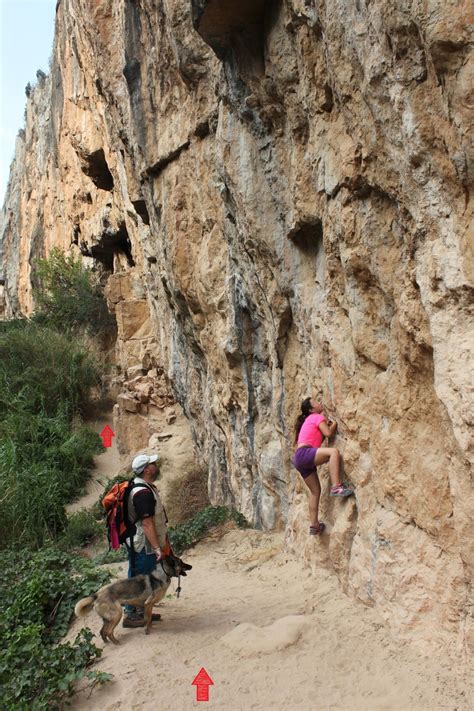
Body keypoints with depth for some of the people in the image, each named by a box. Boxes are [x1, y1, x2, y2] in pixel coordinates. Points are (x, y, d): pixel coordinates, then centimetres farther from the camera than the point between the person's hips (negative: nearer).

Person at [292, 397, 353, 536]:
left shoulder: (309, 420, 29)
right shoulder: (317, 417, 4)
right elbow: (328, 433, -8)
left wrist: (327, 424, 19)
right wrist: (334, 424, 10)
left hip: (300, 459, 10)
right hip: (304, 453, -10)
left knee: (315, 490, 14)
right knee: (334, 451, -27)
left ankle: (314, 525, 17)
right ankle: (336, 487, -35)